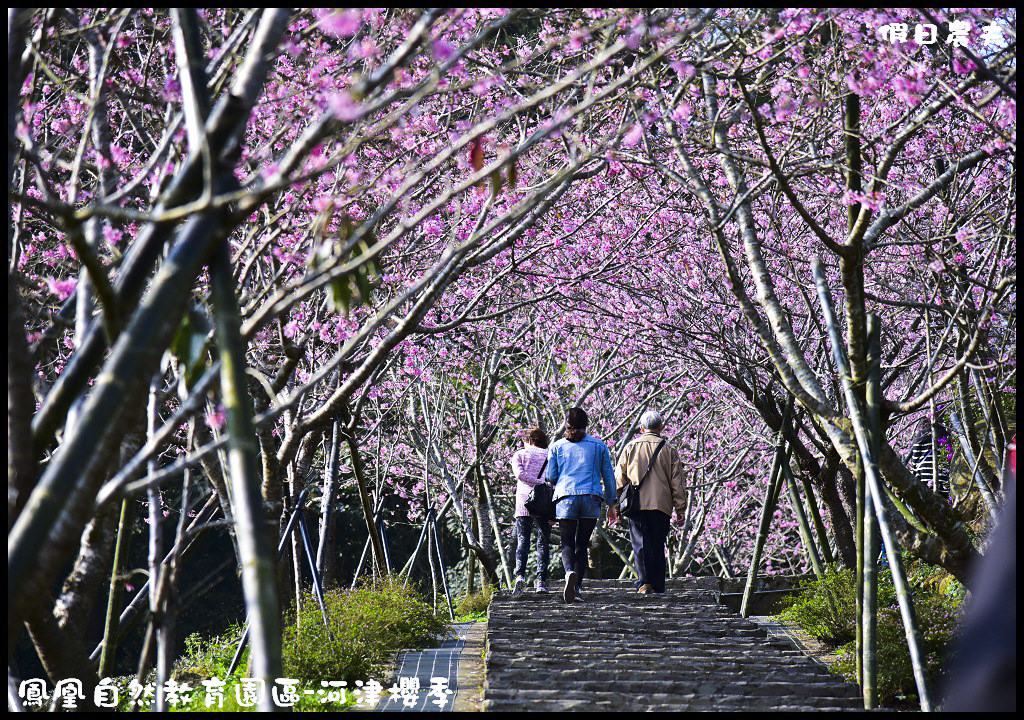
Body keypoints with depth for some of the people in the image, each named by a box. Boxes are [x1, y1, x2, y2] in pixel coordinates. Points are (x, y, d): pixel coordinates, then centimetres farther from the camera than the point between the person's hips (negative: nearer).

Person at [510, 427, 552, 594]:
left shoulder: (520, 455, 11)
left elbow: (520, 473, -8)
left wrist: (541, 484, -10)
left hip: (524, 499, -1)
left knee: (522, 540, -1)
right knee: (543, 542, 7)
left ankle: (520, 575, -21)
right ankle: (541, 580, -1)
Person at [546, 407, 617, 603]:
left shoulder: (557, 446, 8)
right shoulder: (599, 446, 9)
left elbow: (551, 476, 7)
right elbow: (608, 476, 9)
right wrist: (611, 502, 16)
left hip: (566, 498, -1)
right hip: (592, 499, 1)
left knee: (567, 543, -1)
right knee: (582, 544, 10)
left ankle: (570, 572, -32)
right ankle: (576, 588, 4)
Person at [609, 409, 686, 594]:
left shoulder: (630, 447, 6)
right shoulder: (669, 450, 6)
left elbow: (619, 478, 7)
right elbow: (677, 483, 6)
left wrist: (615, 506, 12)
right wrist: (680, 509, 10)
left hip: (637, 504, -1)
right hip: (662, 506, 1)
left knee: (640, 544, -5)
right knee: (658, 546, 8)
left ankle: (644, 582, -22)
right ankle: (658, 588, 9)